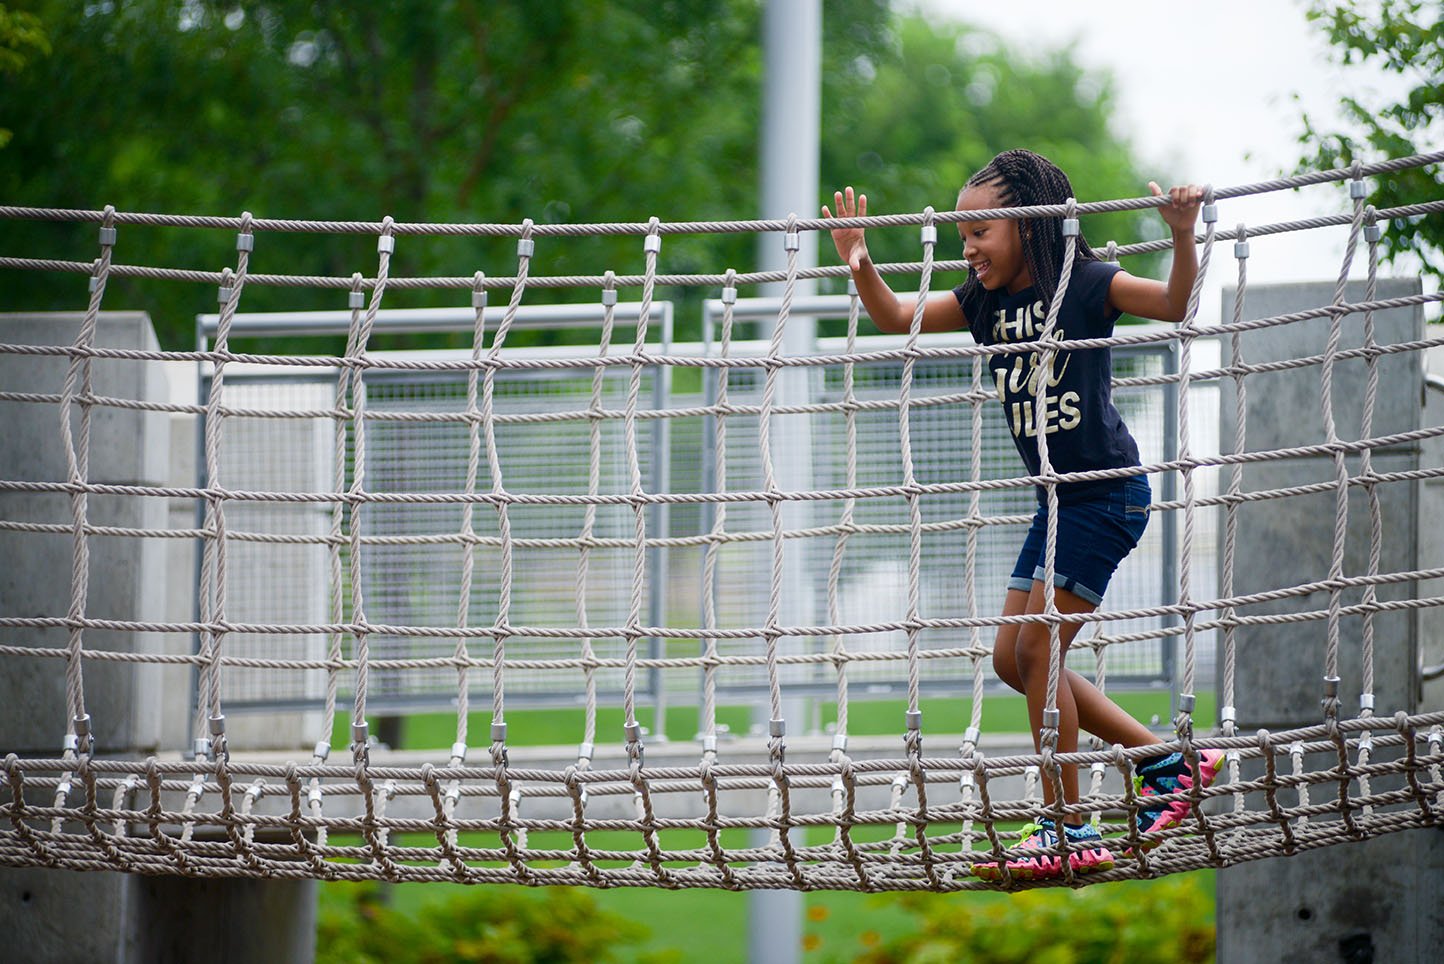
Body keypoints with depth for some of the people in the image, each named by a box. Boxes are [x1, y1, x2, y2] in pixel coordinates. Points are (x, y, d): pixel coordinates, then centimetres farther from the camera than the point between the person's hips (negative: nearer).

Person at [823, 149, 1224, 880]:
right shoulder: (984, 301, 8)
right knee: (1013, 658, 8)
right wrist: (859, 264, -8)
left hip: (1107, 493, -9)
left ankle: (1068, 831, -6)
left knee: (1037, 647, -13)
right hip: (1058, 499, 9)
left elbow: (1174, 304, -22)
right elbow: (895, 318, 9)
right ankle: (1170, 761, 16)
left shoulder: (1085, 285, -12)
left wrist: (1183, 238, -39)